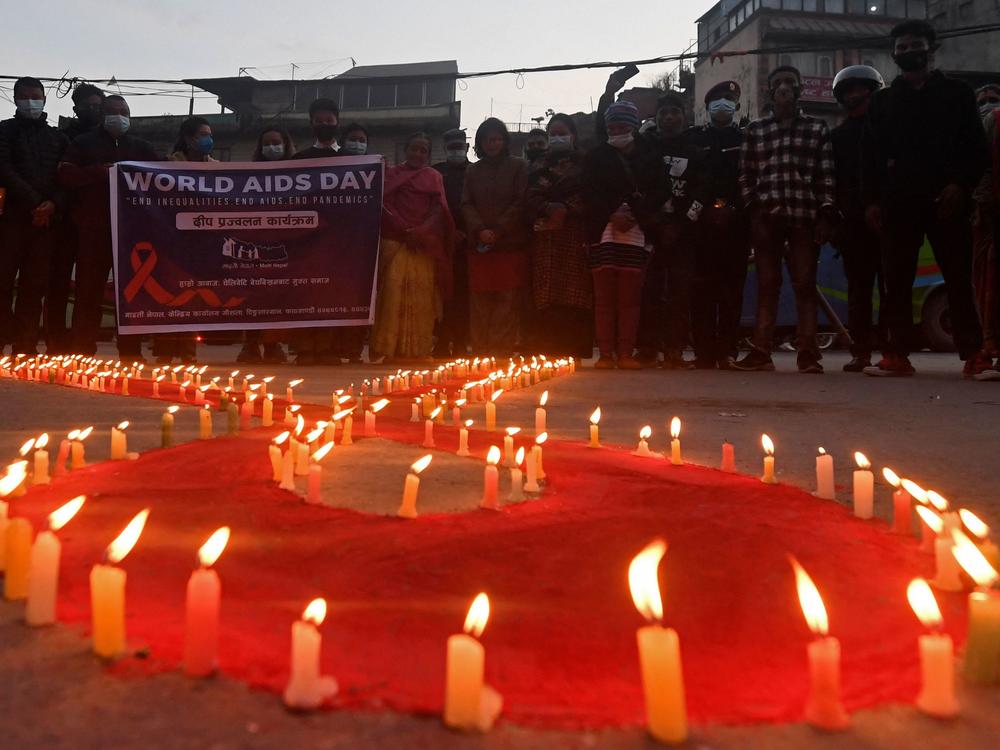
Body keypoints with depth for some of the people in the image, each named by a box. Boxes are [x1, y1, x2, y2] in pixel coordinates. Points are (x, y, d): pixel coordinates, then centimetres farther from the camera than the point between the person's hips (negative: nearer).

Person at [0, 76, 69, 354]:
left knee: (34, 285, 0)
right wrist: (35, 203, -12)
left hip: (46, 219, 2)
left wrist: (54, 204, -9)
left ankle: (25, 347, 3)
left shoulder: (57, 137, 18)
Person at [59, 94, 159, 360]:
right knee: (89, 289, -3)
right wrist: (99, 171, -12)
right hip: (93, 228, -2)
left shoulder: (141, 147, 19)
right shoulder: (84, 143, 12)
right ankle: (83, 351, 1)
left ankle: (131, 351, 4)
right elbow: (65, 174, 1)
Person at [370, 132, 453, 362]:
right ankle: (390, 348, -7)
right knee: (393, 291, -10)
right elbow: (385, 206, 2)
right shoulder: (393, 174, 12)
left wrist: (421, 231, -12)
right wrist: (405, 230, -11)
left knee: (422, 295, -4)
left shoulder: (434, 177, 15)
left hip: (425, 244, 1)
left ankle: (419, 349, 1)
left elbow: (439, 209, 4)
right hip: (396, 241, -1)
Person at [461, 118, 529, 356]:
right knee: (479, 301, -1)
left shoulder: (518, 166, 8)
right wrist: (480, 230, -9)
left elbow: (521, 202, -1)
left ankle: (501, 353, -5)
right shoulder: (472, 171, 18)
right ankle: (480, 353, 3)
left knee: (508, 300, -7)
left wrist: (497, 230, -10)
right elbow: (466, 204, 10)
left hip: (511, 245, -3)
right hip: (479, 246, 3)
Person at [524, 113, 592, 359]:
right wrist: (550, 209, -10)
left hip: (574, 235, -2)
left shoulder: (583, 163, 14)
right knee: (545, 297, -6)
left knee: (574, 296, -10)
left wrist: (565, 210, -12)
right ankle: (548, 353, -6)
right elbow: (531, 198, 8)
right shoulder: (540, 165, 22)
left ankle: (574, 352, -10)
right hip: (545, 236, 2)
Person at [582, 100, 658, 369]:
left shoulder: (647, 157, 15)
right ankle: (605, 354, -2)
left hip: (636, 234, 1)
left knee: (630, 296, -3)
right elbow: (590, 195, 3)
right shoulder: (596, 157, 14)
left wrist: (633, 215, -9)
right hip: (603, 233, 0)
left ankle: (625, 353, 0)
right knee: (604, 296, -4)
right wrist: (612, 214, -11)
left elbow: (654, 195, 7)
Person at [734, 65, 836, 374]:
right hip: (766, 218, 1)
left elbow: (827, 176, 5)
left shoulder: (818, 129, 12)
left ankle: (807, 353, -2)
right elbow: (746, 175, 10)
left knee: (805, 284, -3)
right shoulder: (755, 130, 14)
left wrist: (826, 217, -3)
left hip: (805, 217, -1)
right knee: (766, 285, 1)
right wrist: (753, 211, -1)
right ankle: (761, 352, 2)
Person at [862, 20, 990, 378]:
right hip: (898, 202, 2)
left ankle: (973, 355, -3)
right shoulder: (882, 101, 17)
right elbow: (869, 156, 11)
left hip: (946, 200, -1)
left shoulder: (957, 93, 13)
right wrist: (872, 200, 0)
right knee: (896, 281, -2)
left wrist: (961, 185, -10)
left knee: (958, 279, -4)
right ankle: (897, 356, 0)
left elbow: (977, 148, 6)